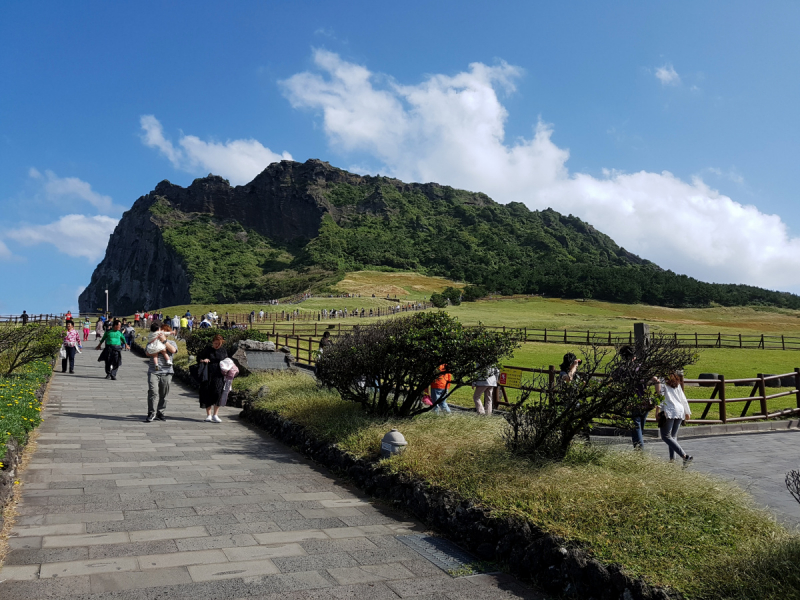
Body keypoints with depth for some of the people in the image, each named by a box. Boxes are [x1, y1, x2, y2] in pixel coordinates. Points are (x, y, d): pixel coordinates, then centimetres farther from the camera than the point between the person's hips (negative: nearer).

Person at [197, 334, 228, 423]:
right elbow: (198, 357, 10)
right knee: (207, 395, 2)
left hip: (218, 376, 0)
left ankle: (215, 415, -6)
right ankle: (208, 415, 15)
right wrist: (203, 360, -11)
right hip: (208, 376, 0)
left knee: (217, 393, -14)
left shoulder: (223, 351, 12)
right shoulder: (207, 350, 6)